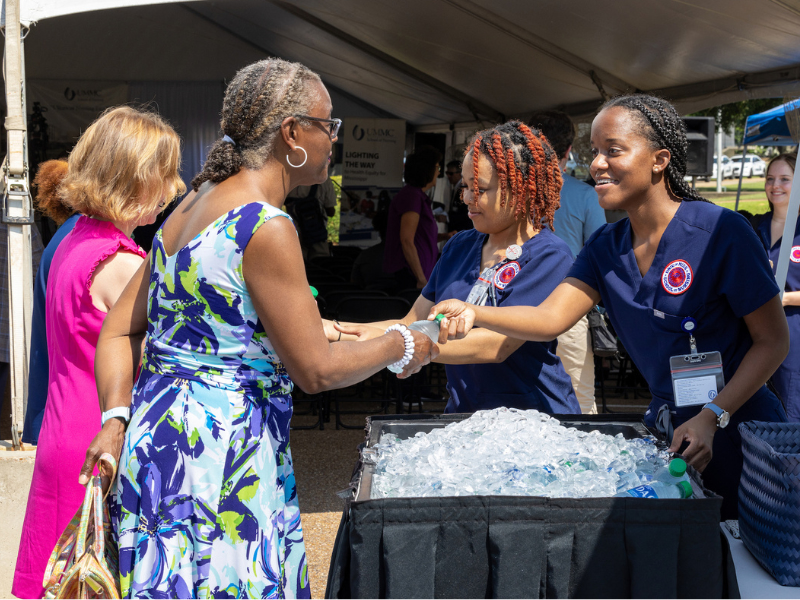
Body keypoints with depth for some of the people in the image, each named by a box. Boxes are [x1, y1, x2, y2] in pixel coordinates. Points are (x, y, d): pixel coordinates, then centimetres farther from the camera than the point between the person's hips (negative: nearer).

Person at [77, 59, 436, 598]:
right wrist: (403, 346, 1)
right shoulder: (265, 228, -17)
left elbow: (118, 332, 11)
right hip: (222, 448, -9)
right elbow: (317, 370, -14)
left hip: (156, 430, 9)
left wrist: (117, 418, 2)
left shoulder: (192, 206, 11)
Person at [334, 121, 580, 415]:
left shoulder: (549, 256, -9)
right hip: (463, 415, 5)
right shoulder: (459, 246, 12)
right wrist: (332, 330, -4)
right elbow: (412, 322, 11)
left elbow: (497, 344, -19)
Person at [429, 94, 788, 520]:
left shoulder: (720, 231, -16)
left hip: (735, 429, -5)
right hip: (665, 428, 6)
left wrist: (713, 417, -21)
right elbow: (550, 317, -10)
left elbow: (774, 340, -13)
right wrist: (473, 314, -27)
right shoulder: (606, 247, 3)